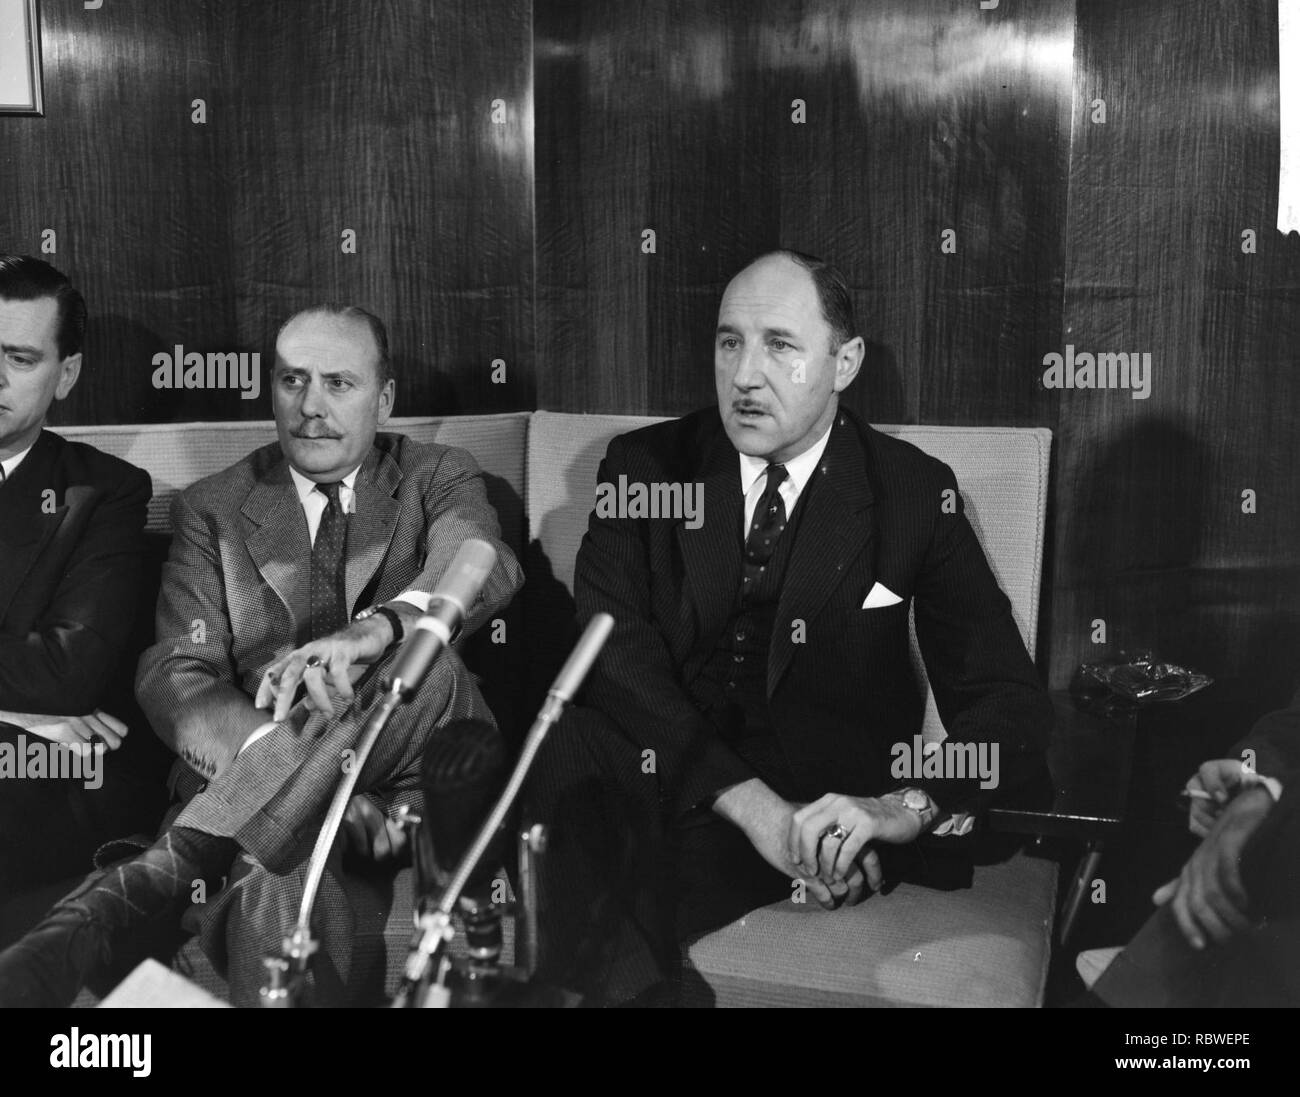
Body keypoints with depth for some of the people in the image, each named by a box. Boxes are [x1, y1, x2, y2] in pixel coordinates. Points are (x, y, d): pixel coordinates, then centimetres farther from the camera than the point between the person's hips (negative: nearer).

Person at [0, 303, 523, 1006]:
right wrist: (302, 763, -21)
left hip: (419, 776, 3)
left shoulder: (438, 479, 13)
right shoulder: (212, 509, 13)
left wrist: (375, 630, -35)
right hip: (246, 780, -2)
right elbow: (174, 673, 0)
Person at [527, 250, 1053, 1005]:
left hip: (828, 799, -2)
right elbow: (616, 654, -12)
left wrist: (908, 806, -26)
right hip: (663, 773, 3)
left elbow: (1011, 701, -5)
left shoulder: (915, 492, 1)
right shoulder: (645, 466, 3)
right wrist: (754, 803, -26)